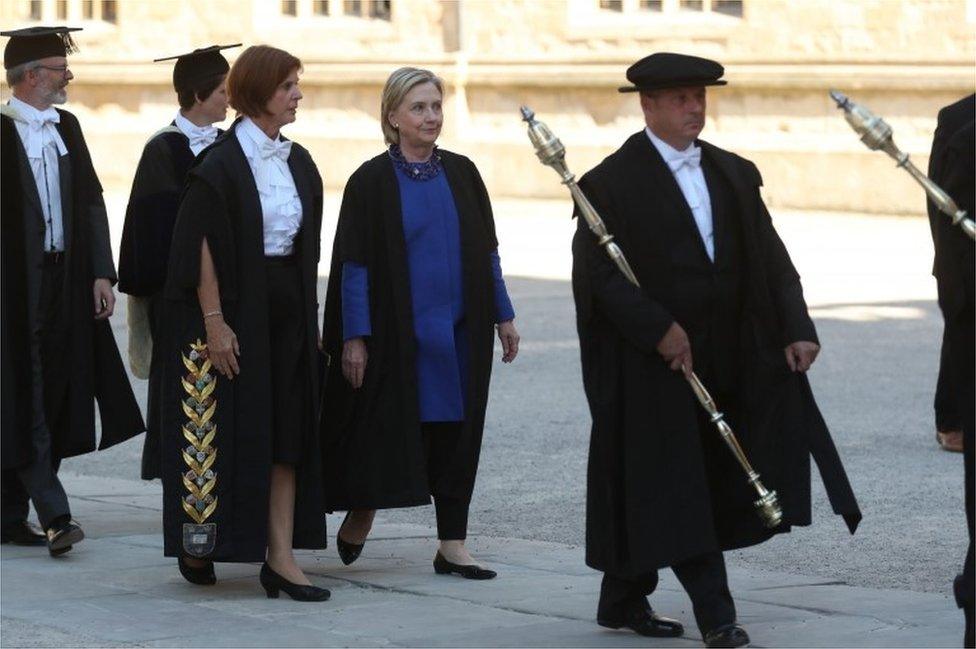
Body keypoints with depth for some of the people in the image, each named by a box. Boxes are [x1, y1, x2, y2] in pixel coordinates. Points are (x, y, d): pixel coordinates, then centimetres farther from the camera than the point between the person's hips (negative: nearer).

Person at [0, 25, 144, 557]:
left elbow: (90, 202, 13)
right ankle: (54, 516, -13)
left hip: (64, 281, 7)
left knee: (52, 400, 8)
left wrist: (101, 273, 4)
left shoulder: (66, 129, 13)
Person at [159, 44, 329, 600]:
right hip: (234, 305, -6)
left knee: (287, 431, 1)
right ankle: (198, 543, 19)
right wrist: (214, 321, -19)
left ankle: (280, 558, 2)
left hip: (287, 308, 6)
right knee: (232, 427, 1)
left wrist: (309, 314, 12)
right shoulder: (221, 164, -12)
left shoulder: (299, 163, 9)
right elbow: (203, 245, -14)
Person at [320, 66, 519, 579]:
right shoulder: (371, 181, -5)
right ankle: (358, 518, 25)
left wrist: (503, 316, 7)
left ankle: (452, 544, 9)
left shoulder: (461, 173, 7)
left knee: (455, 434, 4)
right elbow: (354, 264, -6)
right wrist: (354, 337, -11)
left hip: (459, 331, 4)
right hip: (395, 332, -4)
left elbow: (486, 250, 12)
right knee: (383, 432, 3)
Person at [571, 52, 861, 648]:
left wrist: (796, 328, -5)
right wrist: (658, 329, -20)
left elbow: (770, 258, 7)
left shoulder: (734, 175, 11)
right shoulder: (613, 182, -6)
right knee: (675, 487, -6)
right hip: (651, 359, -6)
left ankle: (624, 599, 22)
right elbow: (598, 272, -12)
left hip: (722, 360, 6)